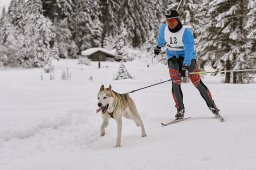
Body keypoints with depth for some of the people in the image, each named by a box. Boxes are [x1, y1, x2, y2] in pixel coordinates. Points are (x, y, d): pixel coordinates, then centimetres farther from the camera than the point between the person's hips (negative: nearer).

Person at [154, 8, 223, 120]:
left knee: (197, 82, -9)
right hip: (173, 57, 4)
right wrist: (158, 47, 33)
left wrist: (185, 66, -42)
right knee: (175, 83, -13)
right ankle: (180, 110, -4)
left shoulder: (186, 32, -26)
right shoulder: (164, 29, -10)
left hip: (188, 57, -3)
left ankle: (212, 106, 2)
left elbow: (189, 50, -32)